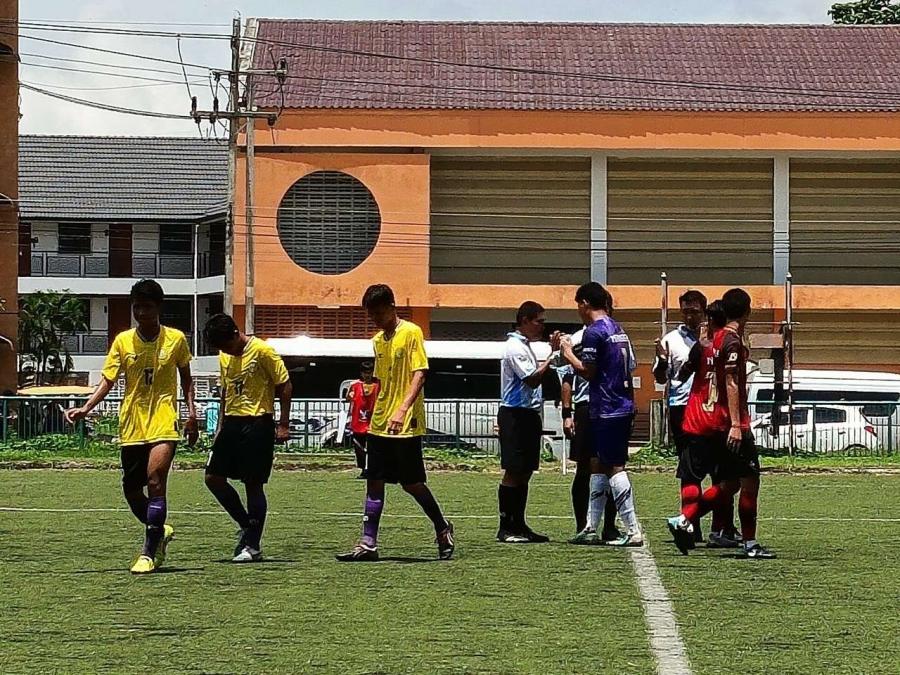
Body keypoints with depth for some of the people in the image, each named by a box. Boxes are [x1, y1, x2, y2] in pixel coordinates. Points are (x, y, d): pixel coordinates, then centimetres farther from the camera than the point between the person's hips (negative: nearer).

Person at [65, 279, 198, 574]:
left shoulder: (176, 339, 2)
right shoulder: (123, 341, 4)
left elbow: (186, 378, 15)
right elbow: (108, 381, 0)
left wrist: (191, 411, 5)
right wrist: (85, 409, -14)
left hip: (164, 423, -3)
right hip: (131, 425, 3)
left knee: (155, 480, -20)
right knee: (131, 491, 8)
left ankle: (149, 554, -17)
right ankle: (160, 532, 36)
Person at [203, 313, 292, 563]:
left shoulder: (262, 351, -11)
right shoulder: (225, 357, 11)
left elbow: (285, 386, -9)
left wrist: (283, 425, -11)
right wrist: (221, 427, 17)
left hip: (257, 423, -7)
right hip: (232, 423, 7)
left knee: (253, 484, -4)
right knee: (213, 478, 3)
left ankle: (253, 546, 2)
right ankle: (247, 527, 18)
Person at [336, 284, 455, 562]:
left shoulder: (411, 333, -9)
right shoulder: (378, 340, 14)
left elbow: (419, 374, -17)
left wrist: (403, 409, -28)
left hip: (406, 425, -7)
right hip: (379, 425, 7)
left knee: (412, 483, -2)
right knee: (374, 482, 3)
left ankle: (443, 529, 17)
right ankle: (368, 544, 4)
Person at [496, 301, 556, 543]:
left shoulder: (525, 346, 18)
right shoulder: (515, 348, -14)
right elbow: (532, 379, -21)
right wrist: (551, 359, -19)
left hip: (528, 414, 10)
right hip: (515, 414, -10)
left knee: (525, 472, 10)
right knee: (513, 472, -8)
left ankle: (518, 524, 14)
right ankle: (505, 528, -6)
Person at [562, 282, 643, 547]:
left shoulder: (594, 332, -13)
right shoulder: (618, 329, 15)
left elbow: (588, 372, -13)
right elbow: (630, 367, 17)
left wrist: (568, 354, 1)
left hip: (606, 411, -9)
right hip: (625, 406, 9)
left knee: (614, 468, -8)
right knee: (597, 465, 15)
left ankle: (633, 531, -12)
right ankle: (591, 529, 18)